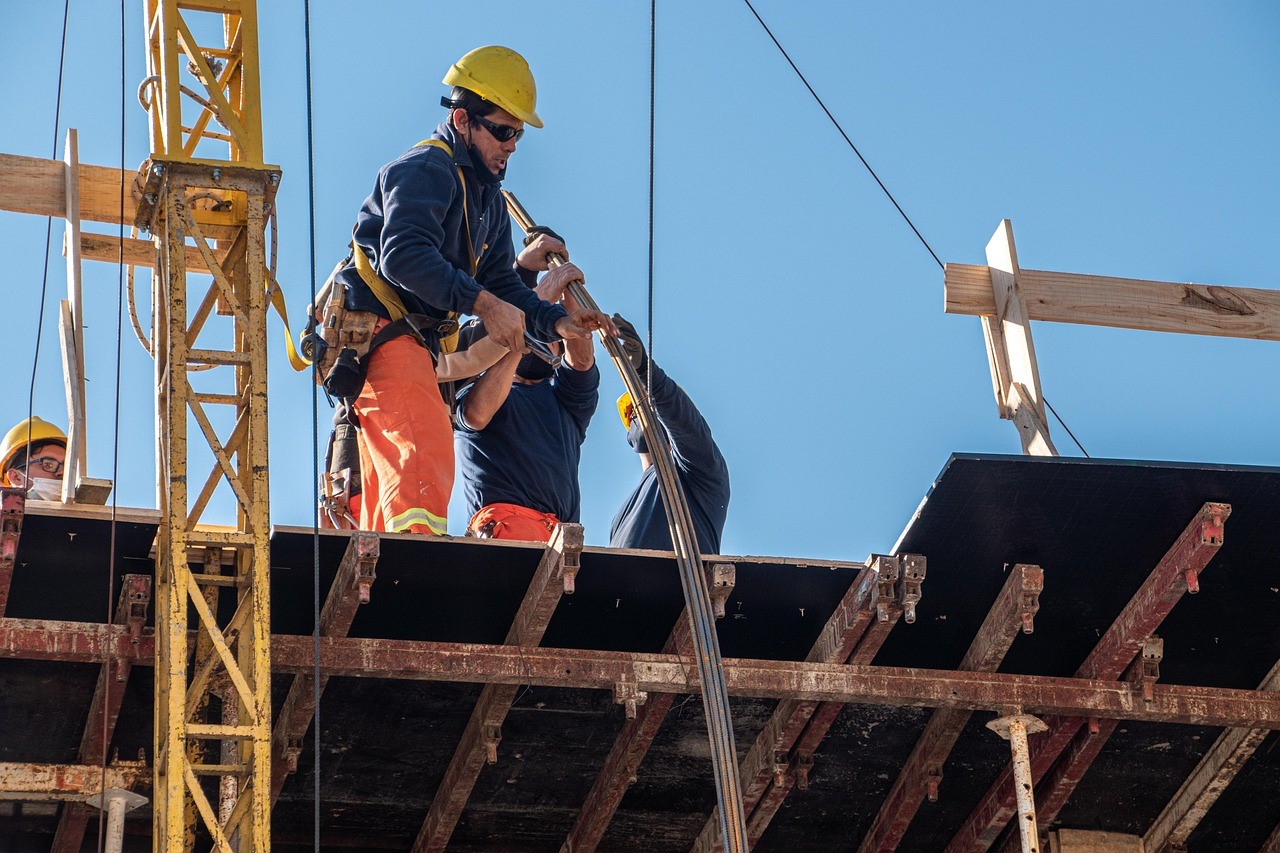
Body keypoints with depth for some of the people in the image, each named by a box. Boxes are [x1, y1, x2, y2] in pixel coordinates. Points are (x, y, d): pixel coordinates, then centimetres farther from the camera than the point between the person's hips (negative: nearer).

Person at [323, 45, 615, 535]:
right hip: (379, 329, -10)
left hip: (416, 341, 10)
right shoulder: (425, 170, -11)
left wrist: (555, 323, -2)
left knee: (386, 485, 9)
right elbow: (403, 256, -27)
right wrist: (482, 303, -33)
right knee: (428, 448, -26)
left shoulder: (489, 199, 20)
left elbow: (501, 283, 17)